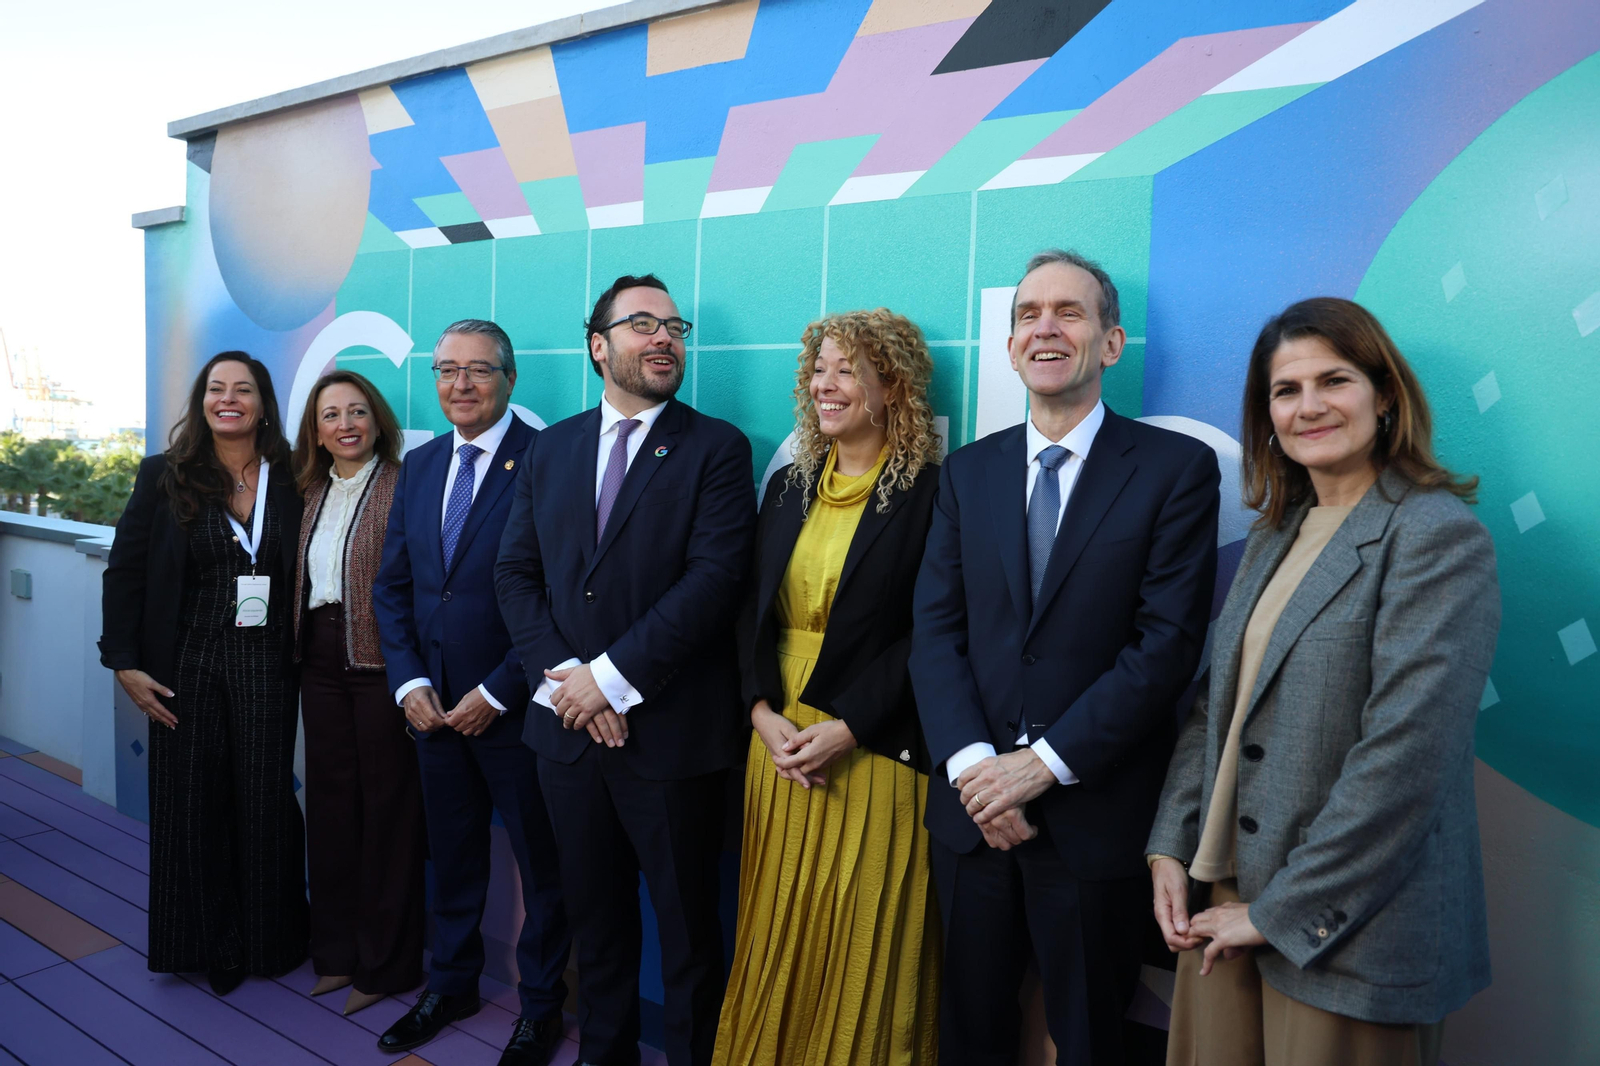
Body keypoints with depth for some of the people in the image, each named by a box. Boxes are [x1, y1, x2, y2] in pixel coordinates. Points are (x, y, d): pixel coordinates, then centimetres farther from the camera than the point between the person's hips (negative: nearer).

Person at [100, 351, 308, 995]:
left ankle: (268, 940, 25)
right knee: (190, 803, 8)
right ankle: (204, 943, 26)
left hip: (265, 665, 0)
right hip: (188, 664, 0)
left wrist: (301, 660, -5)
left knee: (266, 801, 6)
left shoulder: (290, 482, 1)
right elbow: (125, 571, 1)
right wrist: (124, 662, -6)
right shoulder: (164, 477, 1)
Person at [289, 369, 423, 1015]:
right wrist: (298, 650, 9)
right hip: (321, 661, 7)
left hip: (380, 663, -7)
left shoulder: (402, 486, -10)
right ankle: (336, 951, 30)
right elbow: (302, 580, 16)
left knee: (387, 805, 4)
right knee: (330, 801, 14)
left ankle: (384, 964, 19)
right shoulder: (314, 494, 13)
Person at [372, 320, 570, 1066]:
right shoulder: (419, 465, 9)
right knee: (452, 856, 21)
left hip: (514, 708, -6)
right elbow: (391, 583, 11)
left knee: (541, 864, 10)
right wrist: (410, 683, -1)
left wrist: (497, 692, -15)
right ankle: (451, 985, 41)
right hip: (435, 706, 6)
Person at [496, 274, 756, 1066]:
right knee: (594, 913, 20)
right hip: (567, 727, 5)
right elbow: (516, 573, 5)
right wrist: (562, 676, -9)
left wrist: (611, 675, -17)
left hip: (671, 732, -4)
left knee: (687, 926, 10)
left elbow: (714, 578, -15)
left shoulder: (716, 448, -5)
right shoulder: (552, 448, 9)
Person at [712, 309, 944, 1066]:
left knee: (865, 944, 7)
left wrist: (845, 728, -18)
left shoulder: (930, 492, -8)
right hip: (780, 738, 5)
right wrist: (765, 710, -6)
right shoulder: (789, 486, 10)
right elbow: (752, 611, 9)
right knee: (776, 938, 16)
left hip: (875, 752, -5)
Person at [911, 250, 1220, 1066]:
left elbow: (1168, 640, -12)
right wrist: (971, 763, -11)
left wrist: (1046, 761, -15)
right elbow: (935, 629, 2)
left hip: (1095, 812, -3)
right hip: (974, 808, 3)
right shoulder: (967, 471, 7)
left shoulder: (1177, 468, -5)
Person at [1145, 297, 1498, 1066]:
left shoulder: (1439, 536, -13)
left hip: (1346, 936, -6)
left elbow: (1404, 756, -20)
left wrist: (1278, 911, -16)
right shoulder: (1275, 536, 10)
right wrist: (1170, 850, 1)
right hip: (1225, 903, 6)